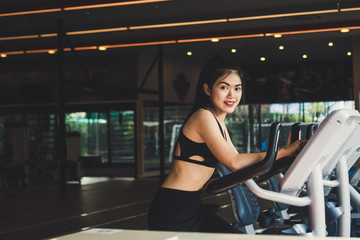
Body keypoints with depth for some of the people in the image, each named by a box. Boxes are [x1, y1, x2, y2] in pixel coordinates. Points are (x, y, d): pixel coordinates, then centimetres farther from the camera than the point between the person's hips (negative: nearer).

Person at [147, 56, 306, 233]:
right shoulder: (204, 117, -15)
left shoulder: (219, 123, 15)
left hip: (193, 207, 9)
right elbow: (233, 162, -21)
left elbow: (237, 160, 12)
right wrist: (283, 152, -18)